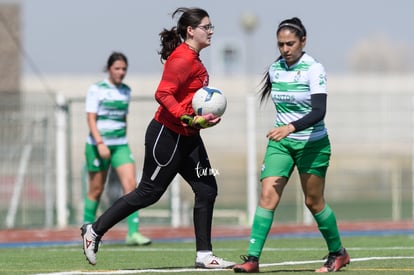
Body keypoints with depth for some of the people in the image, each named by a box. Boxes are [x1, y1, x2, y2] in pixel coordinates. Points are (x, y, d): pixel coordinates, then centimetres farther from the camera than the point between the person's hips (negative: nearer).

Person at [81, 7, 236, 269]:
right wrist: (191, 120, -31)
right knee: (149, 192, -1)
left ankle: (204, 255, 7)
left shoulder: (193, 59, 12)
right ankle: (95, 230, 11)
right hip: (167, 136, -10)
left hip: (188, 137, 10)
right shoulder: (182, 59, -18)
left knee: (207, 189, 3)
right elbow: (163, 94, -26)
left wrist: (204, 117, 8)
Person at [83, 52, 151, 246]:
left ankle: (133, 233, -16)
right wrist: (100, 143, -21)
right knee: (96, 190, 4)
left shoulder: (126, 91, 11)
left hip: (120, 146, 4)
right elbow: (91, 118, -12)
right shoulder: (96, 90, -6)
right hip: (98, 145, -4)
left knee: (131, 185, -12)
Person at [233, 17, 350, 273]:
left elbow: (319, 112, -26)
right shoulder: (275, 69, 3)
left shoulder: (314, 69, -15)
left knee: (314, 202, 6)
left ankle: (338, 253, 28)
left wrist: (291, 127, -39)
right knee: (268, 195, -13)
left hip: (312, 143, -4)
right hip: (281, 142, 4)